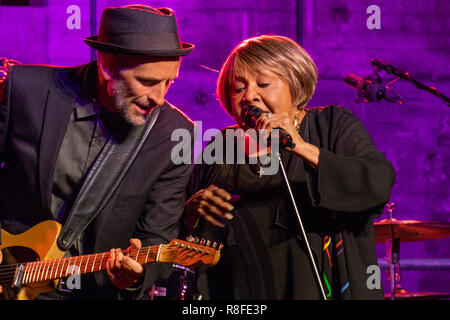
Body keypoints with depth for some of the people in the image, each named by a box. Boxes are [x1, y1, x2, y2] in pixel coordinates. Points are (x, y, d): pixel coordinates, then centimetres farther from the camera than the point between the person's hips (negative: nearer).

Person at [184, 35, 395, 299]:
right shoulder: (221, 149, 9)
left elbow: (380, 185, -16)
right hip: (242, 293, 3)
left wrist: (303, 148, -22)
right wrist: (193, 211, -6)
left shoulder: (333, 127, 1)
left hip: (321, 289, -2)